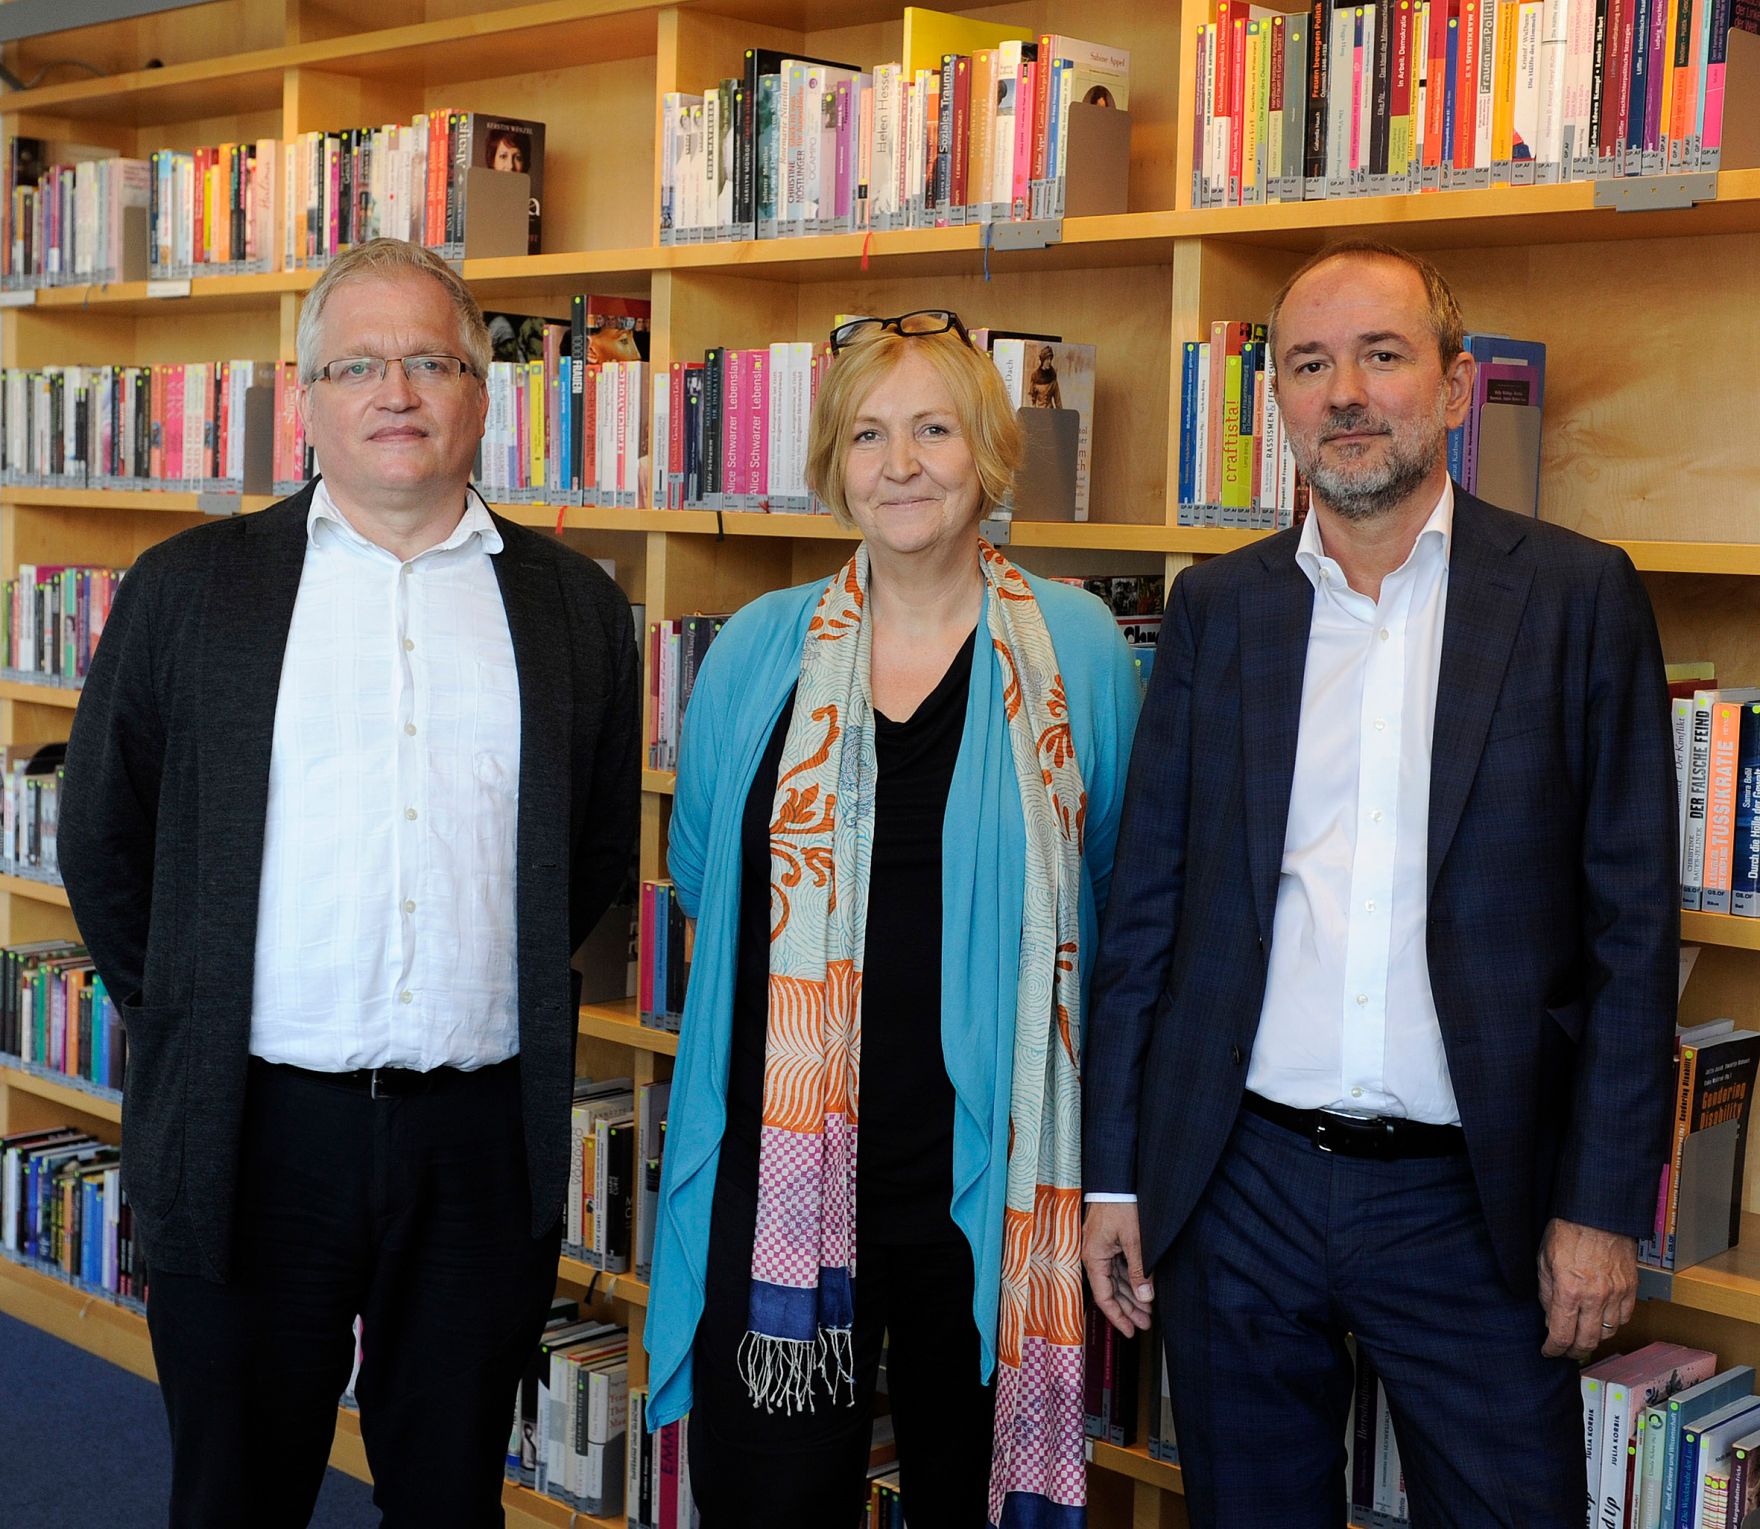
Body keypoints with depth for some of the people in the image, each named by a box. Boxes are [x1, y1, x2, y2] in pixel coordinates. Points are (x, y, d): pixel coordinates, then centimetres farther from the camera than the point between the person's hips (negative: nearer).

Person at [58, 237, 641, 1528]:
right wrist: (186, 1024, 7)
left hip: (487, 1135, 1)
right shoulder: (188, 588, 2)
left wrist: (504, 994, 10)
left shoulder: (574, 608, 6)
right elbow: (103, 840, 8)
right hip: (254, 1129, -1)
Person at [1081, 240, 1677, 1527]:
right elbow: (1147, 902, 7)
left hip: (1475, 1200, -2)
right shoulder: (1217, 607, 6)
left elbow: (1631, 922, -2)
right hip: (1240, 1187, 2)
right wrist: (1113, 1174, 6)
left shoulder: (1576, 596, -1)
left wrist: (1603, 1204, -6)